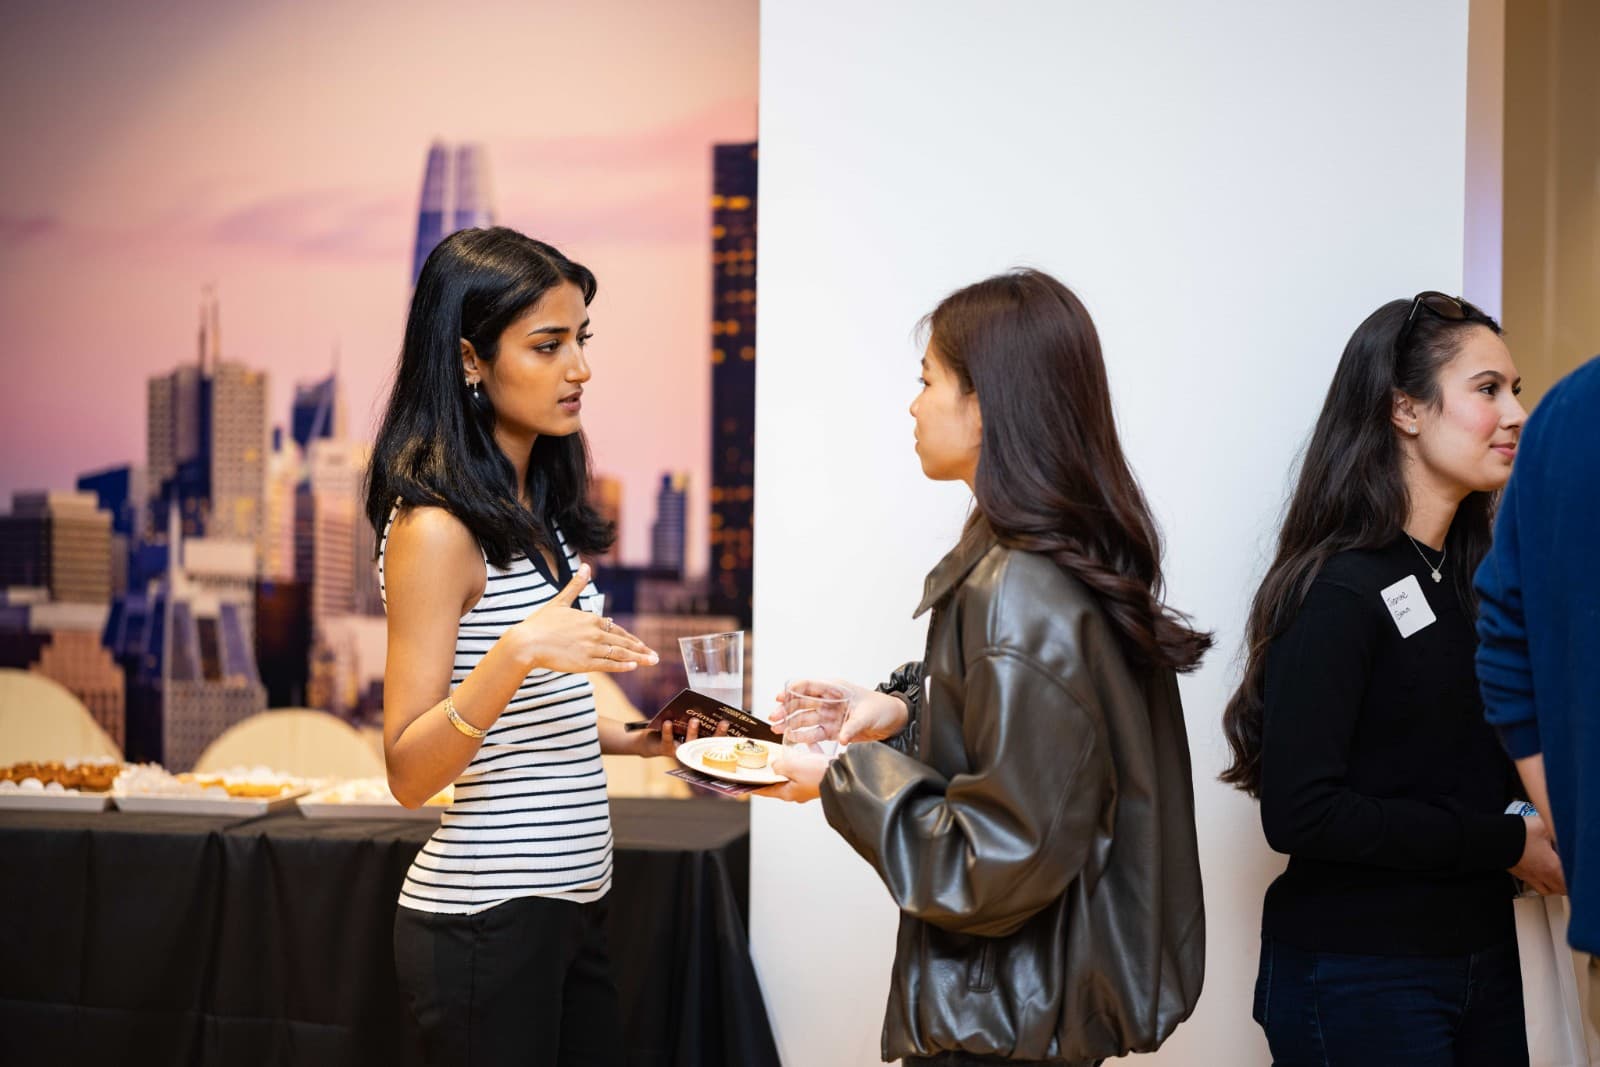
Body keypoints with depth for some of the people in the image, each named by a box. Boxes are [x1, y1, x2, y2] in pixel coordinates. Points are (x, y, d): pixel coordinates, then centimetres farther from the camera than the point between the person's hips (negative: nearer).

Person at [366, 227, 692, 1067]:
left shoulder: (536, 513, 11)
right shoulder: (436, 527, -15)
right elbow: (409, 771, -20)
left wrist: (631, 741, 9)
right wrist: (515, 652, -32)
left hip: (572, 899, 8)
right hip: (484, 912, -8)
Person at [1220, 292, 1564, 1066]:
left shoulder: (1474, 579, 9)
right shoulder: (1339, 589, -15)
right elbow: (1301, 814, -22)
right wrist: (1505, 844, -17)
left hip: (1482, 952, 7)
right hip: (1359, 977, -7)